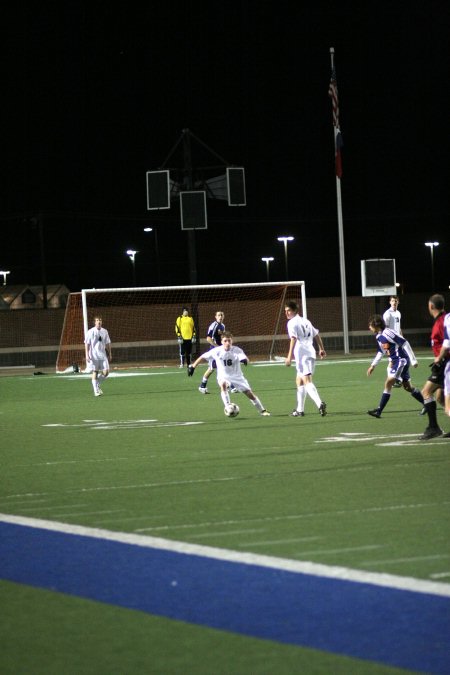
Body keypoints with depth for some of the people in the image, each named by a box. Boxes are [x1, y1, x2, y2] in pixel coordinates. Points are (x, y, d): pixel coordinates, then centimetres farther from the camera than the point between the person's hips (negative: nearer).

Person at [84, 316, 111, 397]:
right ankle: (96, 391, 4)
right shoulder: (90, 332, -5)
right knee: (95, 372, -2)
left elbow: (108, 344, 16)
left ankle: (97, 385, 20)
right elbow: (87, 344, -5)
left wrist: (110, 354, 16)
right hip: (94, 356, -4)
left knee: (106, 372, -5)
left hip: (103, 355, 4)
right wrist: (87, 355, -13)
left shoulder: (104, 331, 8)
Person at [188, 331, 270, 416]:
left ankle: (262, 410, 23)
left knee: (249, 393, 1)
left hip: (237, 377, 1)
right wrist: (192, 367, -4)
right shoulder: (217, 351, -14)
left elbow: (245, 359, -32)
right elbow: (203, 357, -3)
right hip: (223, 377, -1)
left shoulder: (237, 350, -16)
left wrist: (244, 360, -56)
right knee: (223, 385, -36)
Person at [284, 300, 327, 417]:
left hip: (302, 354, -9)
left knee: (307, 381, -18)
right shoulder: (305, 321, 21)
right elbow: (316, 335, 28)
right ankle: (300, 410, 23)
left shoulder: (292, 323, -4)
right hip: (311, 353, 9)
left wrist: (289, 357, -21)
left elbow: (293, 339, -16)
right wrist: (321, 349, 39)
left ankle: (320, 404, -36)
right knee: (299, 381, 19)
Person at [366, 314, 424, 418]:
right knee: (407, 387, 15)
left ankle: (379, 411, -15)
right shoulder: (379, 337, 9)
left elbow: (405, 344, -20)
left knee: (388, 383, -14)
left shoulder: (388, 333, -19)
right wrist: (373, 365, 24)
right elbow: (380, 352, 26)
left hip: (401, 360, -10)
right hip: (395, 361, 10)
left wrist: (413, 360, -19)